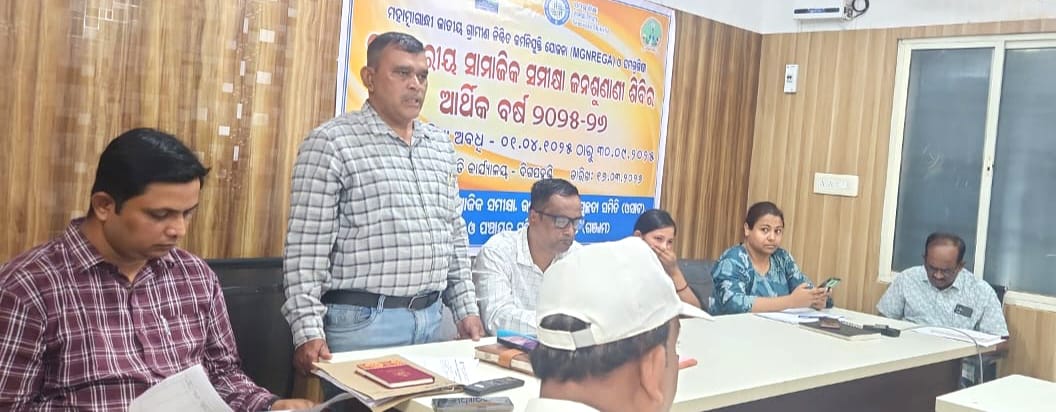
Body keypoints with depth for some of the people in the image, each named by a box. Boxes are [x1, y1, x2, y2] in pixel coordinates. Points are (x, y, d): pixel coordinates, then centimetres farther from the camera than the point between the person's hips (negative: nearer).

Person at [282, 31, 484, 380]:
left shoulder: (441, 145, 11)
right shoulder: (332, 142, -8)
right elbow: (306, 246, -11)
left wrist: (466, 308, 12)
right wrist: (308, 331, -16)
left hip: (432, 319, 6)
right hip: (363, 322, -6)